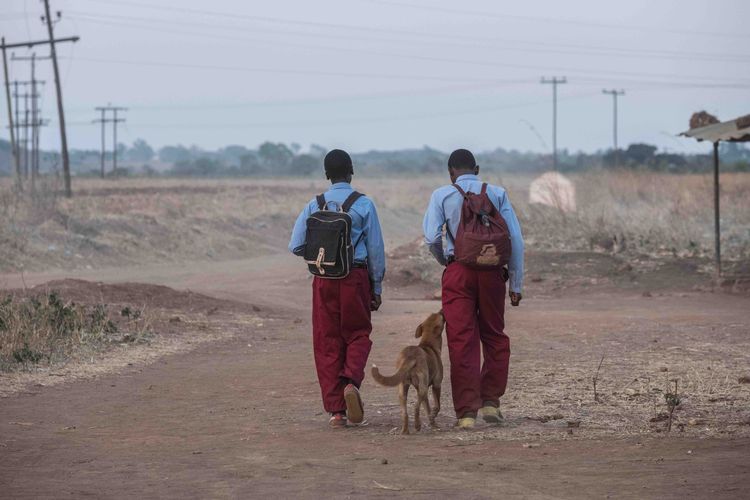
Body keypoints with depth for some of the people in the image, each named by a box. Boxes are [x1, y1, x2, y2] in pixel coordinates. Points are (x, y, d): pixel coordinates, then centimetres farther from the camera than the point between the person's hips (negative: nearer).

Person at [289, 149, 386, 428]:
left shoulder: (314, 206, 2)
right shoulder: (363, 205, -3)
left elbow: (296, 246, 1)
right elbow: (375, 248, -1)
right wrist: (377, 287, 8)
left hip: (324, 280, 2)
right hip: (356, 277, -1)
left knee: (327, 342, 7)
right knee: (358, 334, 13)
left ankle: (335, 410, 5)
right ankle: (351, 381, -16)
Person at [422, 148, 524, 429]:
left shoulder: (442, 195, 4)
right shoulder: (497, 194, 8)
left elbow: (432, 238, -6)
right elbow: (515, 240, 2)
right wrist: (516, 284, 6)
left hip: (458, 272, -1)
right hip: (492, 271, 1)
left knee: (461, 342, 0)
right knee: (494, 337, 16)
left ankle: (467, 411, -2)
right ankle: (490, 401, 13)